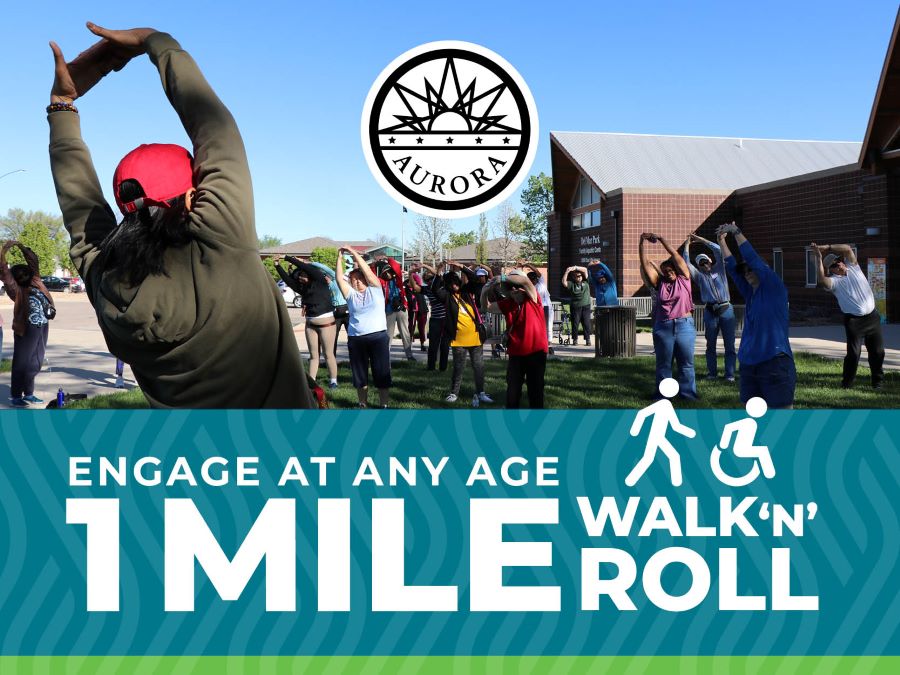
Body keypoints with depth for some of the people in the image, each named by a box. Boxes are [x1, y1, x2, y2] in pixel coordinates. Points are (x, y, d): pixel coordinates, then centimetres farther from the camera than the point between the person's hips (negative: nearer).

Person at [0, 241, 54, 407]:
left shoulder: (35, 282, 12)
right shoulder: (17, 291, -3)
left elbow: (34, 262, 18)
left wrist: (23, 248, 12)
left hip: (42, 328, 6)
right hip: (26, 330, -6)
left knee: (35, 362, 12)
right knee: (22, 363, -2)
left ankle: (28, 393, 23)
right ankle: (15, 396, 3)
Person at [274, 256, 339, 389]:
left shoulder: (320, 281, -6)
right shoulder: (303, 288, 11)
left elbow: (305, 266, -13)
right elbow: (287, 279, 7)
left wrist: (286, 257, -8)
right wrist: (277, 265, -2)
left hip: (326, 323, -6)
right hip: (310, 324, 6)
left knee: (328, 354, 1)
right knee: (313, 355, 8)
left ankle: (333, 381, 11)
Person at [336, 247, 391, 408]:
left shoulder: (374, 289, 5)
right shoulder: (350, 294, 9)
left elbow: (367, 270, -5)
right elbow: (339, 279, -2)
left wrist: (354, 253, -4)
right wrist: (340, 258, -5)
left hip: (378, 337, -2)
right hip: (355, 339, 2)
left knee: (382, 374, 1)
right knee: (360, 374, 10)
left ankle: (384, 405, 8)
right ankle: (363, 404, 22)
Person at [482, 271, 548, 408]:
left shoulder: (533, 299, -9)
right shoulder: (507, 303, 2)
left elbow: (525, 280, -28)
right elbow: (487, 307, 8)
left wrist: (503, 278, -24)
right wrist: (485, 292, -11)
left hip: (536, 351, -3)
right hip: (516, 353, 3)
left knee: (536, 389, 9)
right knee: (513, 390, 7)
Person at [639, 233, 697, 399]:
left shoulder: (683, 279, 7)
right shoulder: (659, 283, 9)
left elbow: (675, 256, -1)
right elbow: (645, 262, 3)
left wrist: (661, 239, -2)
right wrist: (642, 241, -4)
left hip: (684, 325, -1)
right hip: (663, 327, 1)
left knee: (686, 362, 4)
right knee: (663, 364, 6)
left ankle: (688, 393, 11)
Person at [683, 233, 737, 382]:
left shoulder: (719, 269, 14)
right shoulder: (699, 276, 13)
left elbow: (719, 251, 5)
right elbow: (686, 263, 3)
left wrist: (702, 240, 7)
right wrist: (687, 245, 7)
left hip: (726, 310, -1)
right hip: (710, 312, 1)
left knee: (729, 344, -3)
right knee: (710, 344, 5)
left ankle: (730, 374, -1)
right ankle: (712, 372, 13)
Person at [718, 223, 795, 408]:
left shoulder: (775, 289, -2)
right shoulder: (750, 294, 15)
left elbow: (753, 259, -9)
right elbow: (732, 267, 17)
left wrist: (736, 232, -6)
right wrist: (721, 240, 14)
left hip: (775, 363, -7)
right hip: (748, 364, 7)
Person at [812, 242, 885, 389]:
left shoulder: (853, 267, 7)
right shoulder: (834, 281, -7)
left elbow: (847, 248, -6)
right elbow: (821, 280, -29)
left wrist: (826, 248, -10)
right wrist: (818, 257, -29)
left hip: (872, 317, 5)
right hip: (854, 321, -4)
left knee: (878, 351, 9)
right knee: (853, 353, -8)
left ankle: (878, 381, 22)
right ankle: (846, 383, 3)